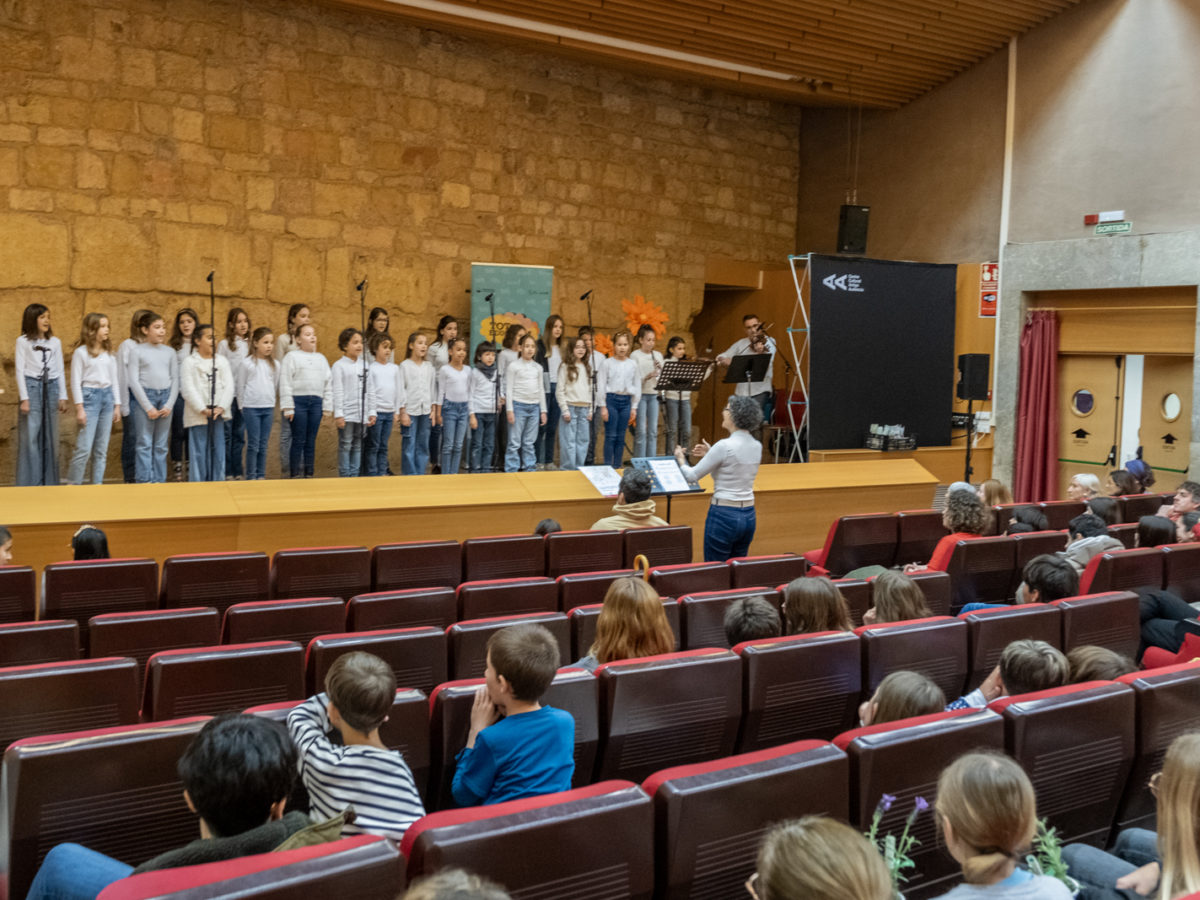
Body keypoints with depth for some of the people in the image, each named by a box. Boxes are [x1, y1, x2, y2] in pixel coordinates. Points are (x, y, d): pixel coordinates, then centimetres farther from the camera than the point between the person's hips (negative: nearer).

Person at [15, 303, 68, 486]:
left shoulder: (55, 342, 12)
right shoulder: (23, 341, 2)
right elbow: (20, 370, -1)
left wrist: (63, 396, 7)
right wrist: (24, 398, -8)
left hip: (51, 387, 3)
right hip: (32, 387, -3)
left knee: (50, 436, 5)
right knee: (30, 435, -6)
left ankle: (49, 480, 11)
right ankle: (28, 481, -1)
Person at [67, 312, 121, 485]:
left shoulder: (109, 353, 13)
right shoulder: (81, 352, -2)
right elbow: (76, 381, -5)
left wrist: (117, 406, 10)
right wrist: (79, 407, -11)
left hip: (107, 397, 5)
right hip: (89, 396, -5)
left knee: (102, 448, 6)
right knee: (84, 448, -10)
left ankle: (97, 483, 12)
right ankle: (72, 484, -1)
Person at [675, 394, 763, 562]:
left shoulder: (725, 446, -17)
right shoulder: (757, 447, 5)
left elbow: (692, 476, -10)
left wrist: (681, 460, 9)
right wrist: (710, 454, 21)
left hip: (723, 516, -7)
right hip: (748, 516, 7)